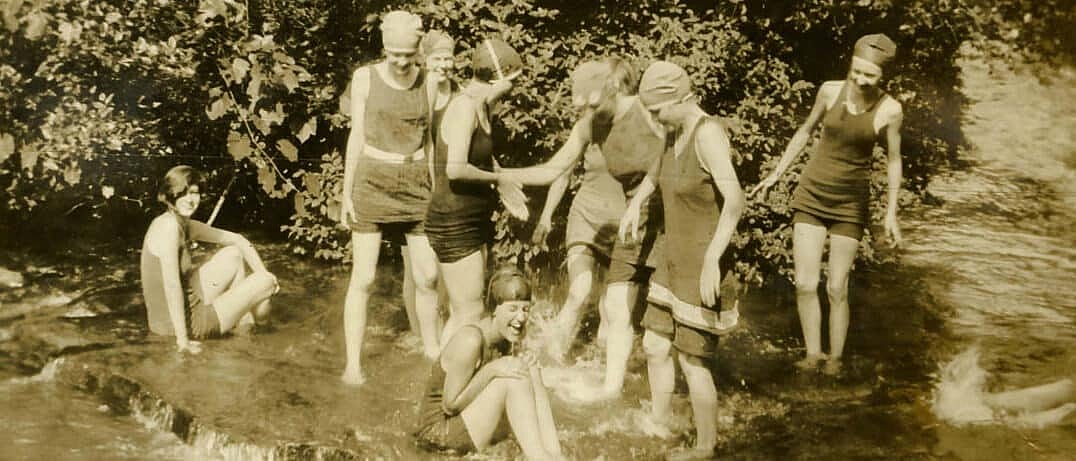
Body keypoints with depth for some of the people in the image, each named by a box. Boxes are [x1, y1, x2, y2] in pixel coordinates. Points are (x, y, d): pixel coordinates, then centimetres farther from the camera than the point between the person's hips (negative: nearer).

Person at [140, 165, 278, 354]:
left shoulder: (187, 226, 6)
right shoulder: (168, 226, -22)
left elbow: (236, 239, 14)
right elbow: (171, 285, -28)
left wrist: (264, 274, 3)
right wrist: (182, 339, -29)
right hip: (182, 321, -10)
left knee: (233, 254, 18)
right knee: (266, 282, 0)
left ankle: (245, 321, 23)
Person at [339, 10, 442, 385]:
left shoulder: (428, 82, 1)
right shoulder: (365, 78, -4)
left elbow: (431, 140, 7)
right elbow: (357, 136, 0)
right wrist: (346, 192, -1)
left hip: (415, 185, 2)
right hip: (372, 182, -2)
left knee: (428, 276, 7)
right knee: (363, 277, -3)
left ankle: (431, 347, 28)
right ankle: (353, 363, 5)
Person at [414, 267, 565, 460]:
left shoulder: (505, 335, 1)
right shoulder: (470, 340, -24)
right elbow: (450, 405, -19)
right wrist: (491, 370, -27)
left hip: (473, 420, 8)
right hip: (439, 428, -8)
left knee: (531, 372, -6)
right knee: (511, 379, -24)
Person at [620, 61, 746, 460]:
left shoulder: (708, 134, -23)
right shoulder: (677, 133, 5)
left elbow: (734, 200, -35)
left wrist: (712, 259, -40)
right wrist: (635, 202, 21)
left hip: (702, 268, -9)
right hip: (674, 262, 9)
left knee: (693, 363, 1)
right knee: (655, 348, 18)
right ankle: (658, 427, 37)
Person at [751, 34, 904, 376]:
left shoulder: (890, 110, -12)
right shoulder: (830, 91, -8)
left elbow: (893, 161, 0)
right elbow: (806, 131, 9)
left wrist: (891, 213, 0)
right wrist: (776, 173, 12)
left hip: (850, 204, -2)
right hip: (811, 195, 2)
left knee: (837, 289, 0)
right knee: (805, 284, -3)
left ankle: (835, 358, 18)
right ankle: (813, 353, 14)